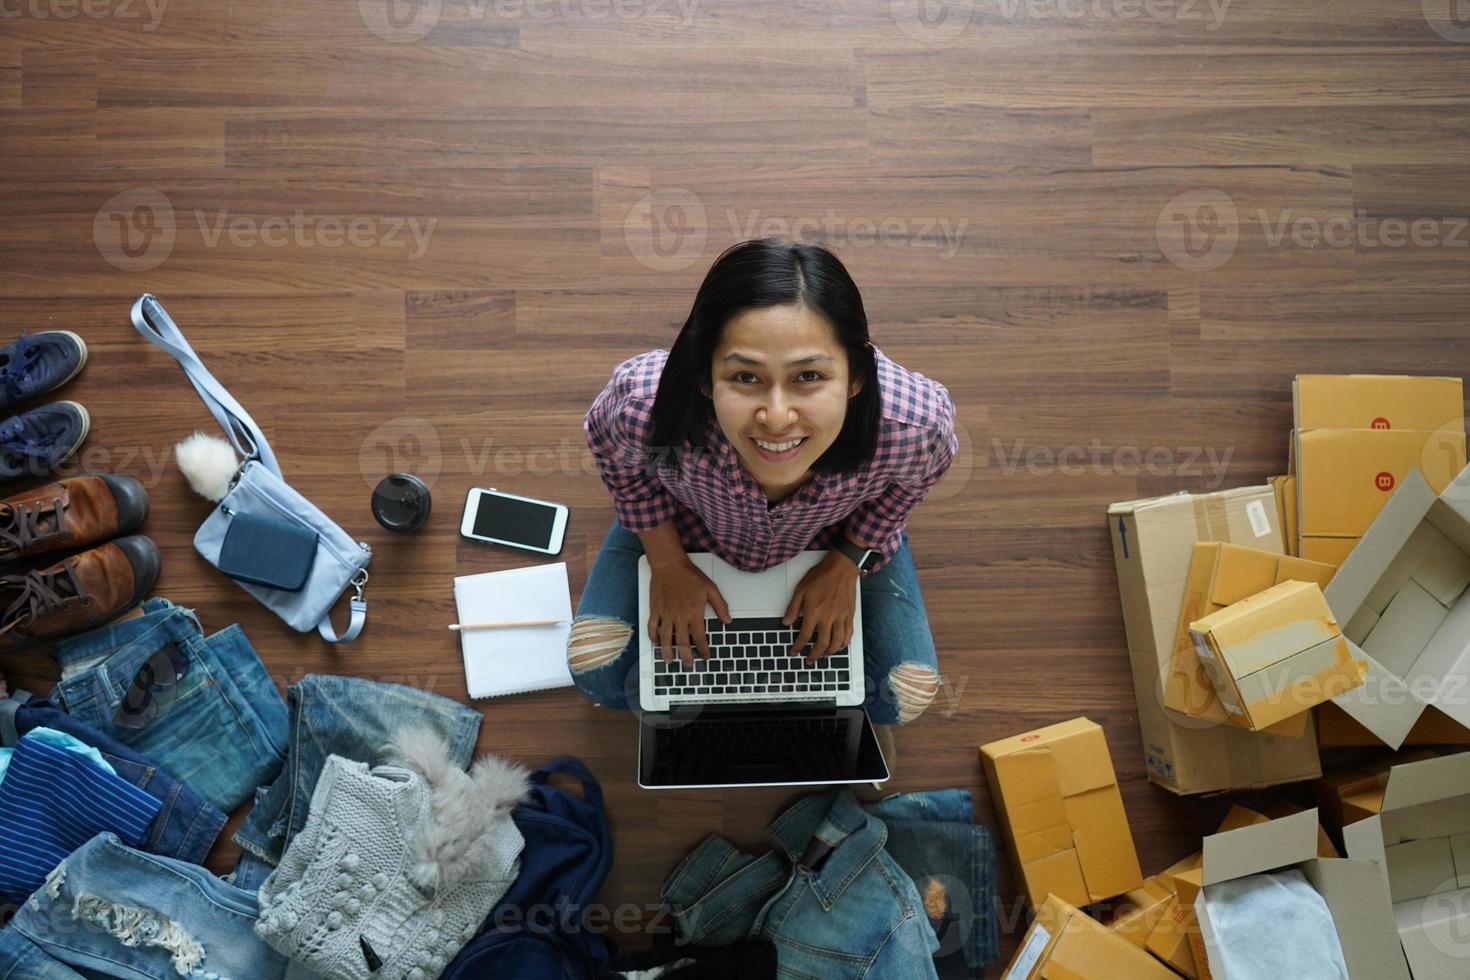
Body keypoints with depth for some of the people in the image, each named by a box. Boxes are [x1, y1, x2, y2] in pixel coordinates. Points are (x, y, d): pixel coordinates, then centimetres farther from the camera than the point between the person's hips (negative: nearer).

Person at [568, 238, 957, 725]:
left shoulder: (912, 422, -42)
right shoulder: (643, 406, -43)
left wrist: (847, 563, -11)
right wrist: (667, 564, -11)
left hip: (836, 533, 1)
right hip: (684, 523, 0)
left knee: (903, 699, 0)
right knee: (596, 671, -8)